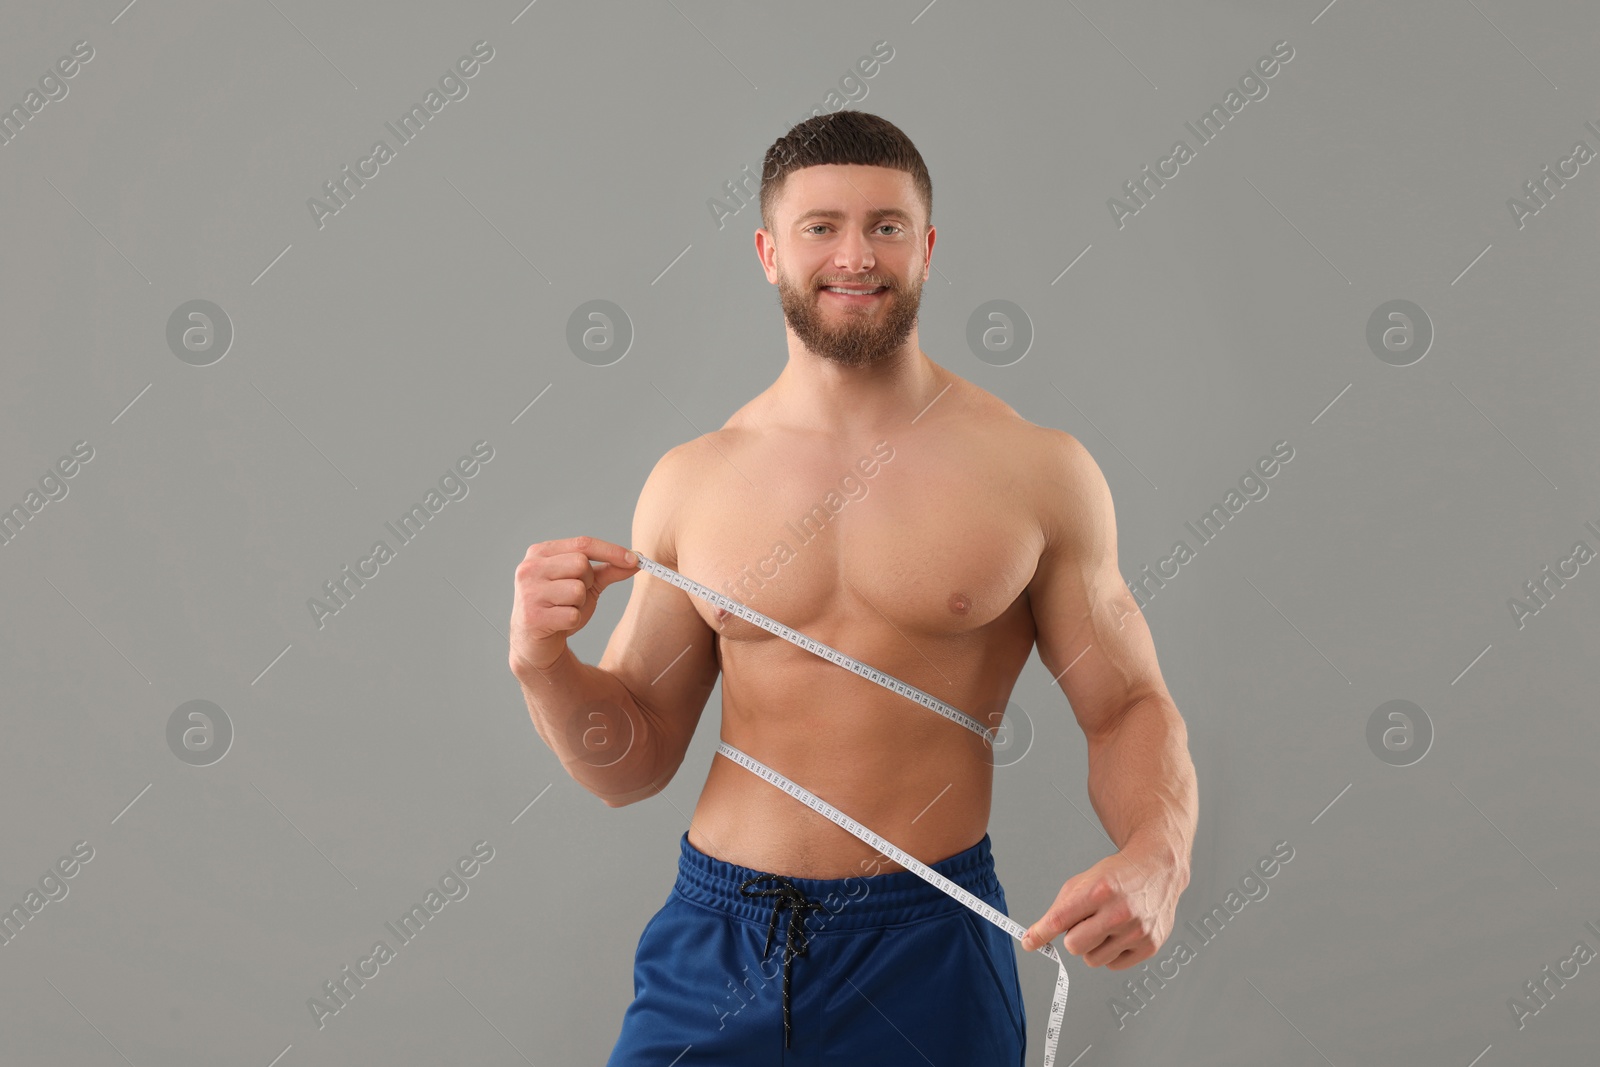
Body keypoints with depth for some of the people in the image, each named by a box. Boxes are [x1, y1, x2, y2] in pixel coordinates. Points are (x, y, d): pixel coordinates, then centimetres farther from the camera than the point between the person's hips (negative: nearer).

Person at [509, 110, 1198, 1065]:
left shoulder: (1037, 471, -4)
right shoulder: (690, 483, 1)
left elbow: (1131, 710, 0)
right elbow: (632, 764, 7)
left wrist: (1156, 860, -19)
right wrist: (544, 663, -12)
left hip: (924, 956, -1)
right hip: (715, 946, 2)